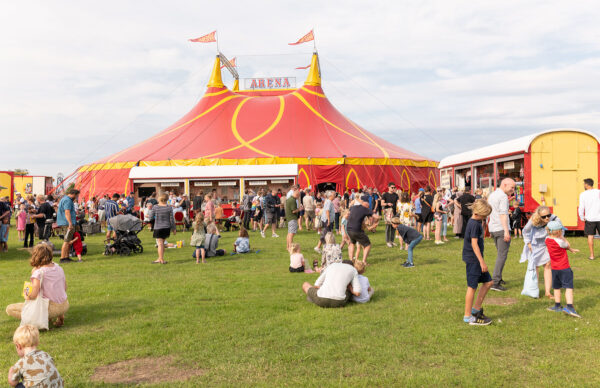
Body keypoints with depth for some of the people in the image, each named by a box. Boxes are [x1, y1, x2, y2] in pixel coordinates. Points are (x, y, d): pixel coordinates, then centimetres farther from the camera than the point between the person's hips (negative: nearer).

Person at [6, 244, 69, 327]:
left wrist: (27, 296, -1)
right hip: (65, 306, 6)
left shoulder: (39, 272, -15)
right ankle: (59, 316, 18)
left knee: (9, 309, 2)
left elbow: (33, 295, -22)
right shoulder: (58, 267, 5)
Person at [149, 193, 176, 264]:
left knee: (160, 244, 1)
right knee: (162, 243, 16)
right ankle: (160, 258, 21)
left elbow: (151, 217, -3)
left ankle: (161, 260, 2)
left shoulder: (155, 207, -9)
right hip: (167, 228, 3)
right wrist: (174, 229, 7)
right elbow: (171, 219, -2)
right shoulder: (169, 208, -5)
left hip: (158, 228, -3)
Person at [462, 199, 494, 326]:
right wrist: (482, 261, -21)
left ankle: (476, 309, 21)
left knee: (488, 282, 13)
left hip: (476, 259, 10)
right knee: (472, 287, -3)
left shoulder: (475, 221, 12)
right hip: (473, 259, -10)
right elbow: (474, 244, -22)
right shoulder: (474, 224, -18)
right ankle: (468, 316, 6)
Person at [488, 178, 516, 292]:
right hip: (502, 229, -9)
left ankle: (498, 278, 26)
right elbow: (503, 214, -21)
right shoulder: (503, 197, -12)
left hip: (493, 228, 9)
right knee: (502, 256, -8)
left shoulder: (492, 195, 17)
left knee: (500, 254, 20)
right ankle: (495, 282, -13)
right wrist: (506, 231, -25)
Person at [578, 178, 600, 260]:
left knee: (590, 236, 7)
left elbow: (581, 208, -6)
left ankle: (591, 255, 8)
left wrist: (582, 218, 6)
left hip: (589, 219, -1)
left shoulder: (583, 195, -5)